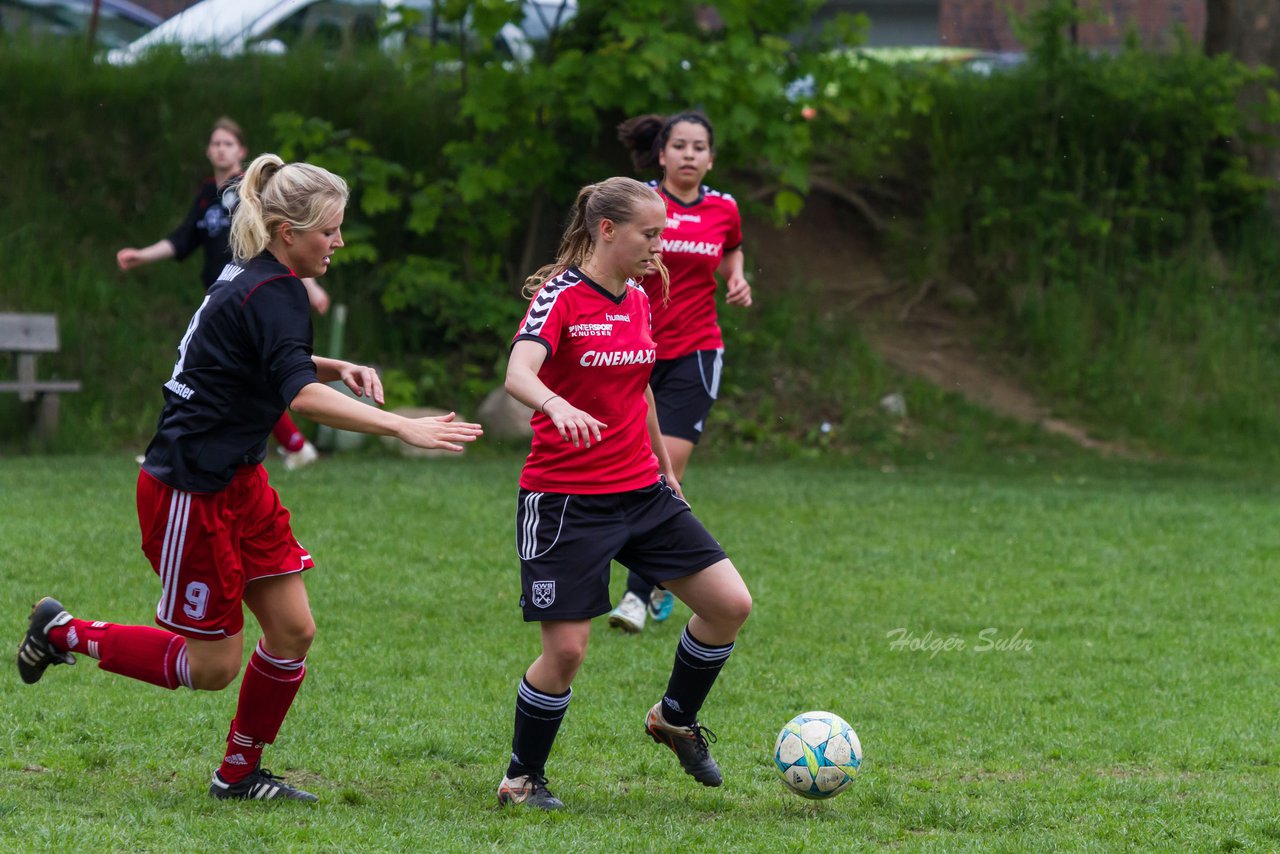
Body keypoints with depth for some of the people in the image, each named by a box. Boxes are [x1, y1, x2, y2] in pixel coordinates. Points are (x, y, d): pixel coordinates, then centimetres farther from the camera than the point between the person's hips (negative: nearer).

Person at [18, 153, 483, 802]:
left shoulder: (250, 277, 8)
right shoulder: (272, 293, -21)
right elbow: (302, 396, -34)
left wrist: (338, 369, 12)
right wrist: (403, 428, -40)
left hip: (237, 483, 10)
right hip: (190, 492, -10)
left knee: (293, 631, 6)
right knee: (213, 666, 0)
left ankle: (239, 774, 19)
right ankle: (64, 633, 16)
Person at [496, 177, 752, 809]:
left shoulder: (638, 299, 9)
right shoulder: (560, 296, -13)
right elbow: (518, 374, -30)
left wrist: (664, 467, 28)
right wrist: (557, 406, -50)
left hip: (642, 491, 7)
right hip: (566, 501, -7)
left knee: (729, 604, 0)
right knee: (566, 650, -9)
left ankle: (675, 719, 24)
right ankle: (522, 778, 13)